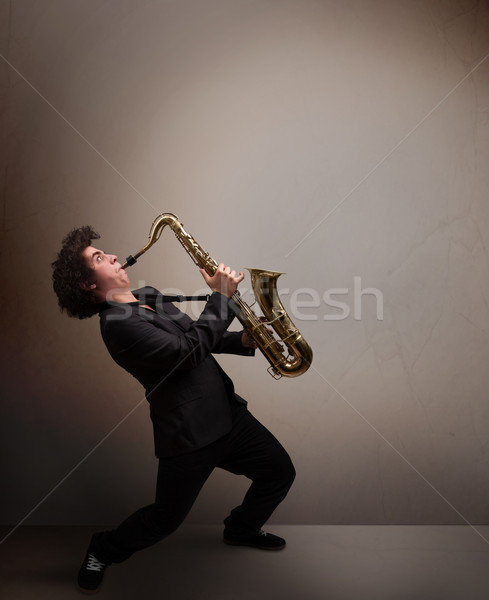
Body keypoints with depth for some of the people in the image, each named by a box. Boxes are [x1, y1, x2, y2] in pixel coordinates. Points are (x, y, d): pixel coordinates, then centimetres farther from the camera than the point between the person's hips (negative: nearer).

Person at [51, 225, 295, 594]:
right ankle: (104, 551, 38)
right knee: (166, 519, 9)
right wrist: (221, 297, -19)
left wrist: (242, 341, 2)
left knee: (280, 473, 14)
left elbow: (195, 335, 18)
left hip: (228, 414, 8)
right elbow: (190, 350, -26)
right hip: (188, 435, -8)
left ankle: (242, 529, 41)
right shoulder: (119, 325, -20)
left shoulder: (150, 297, 10)